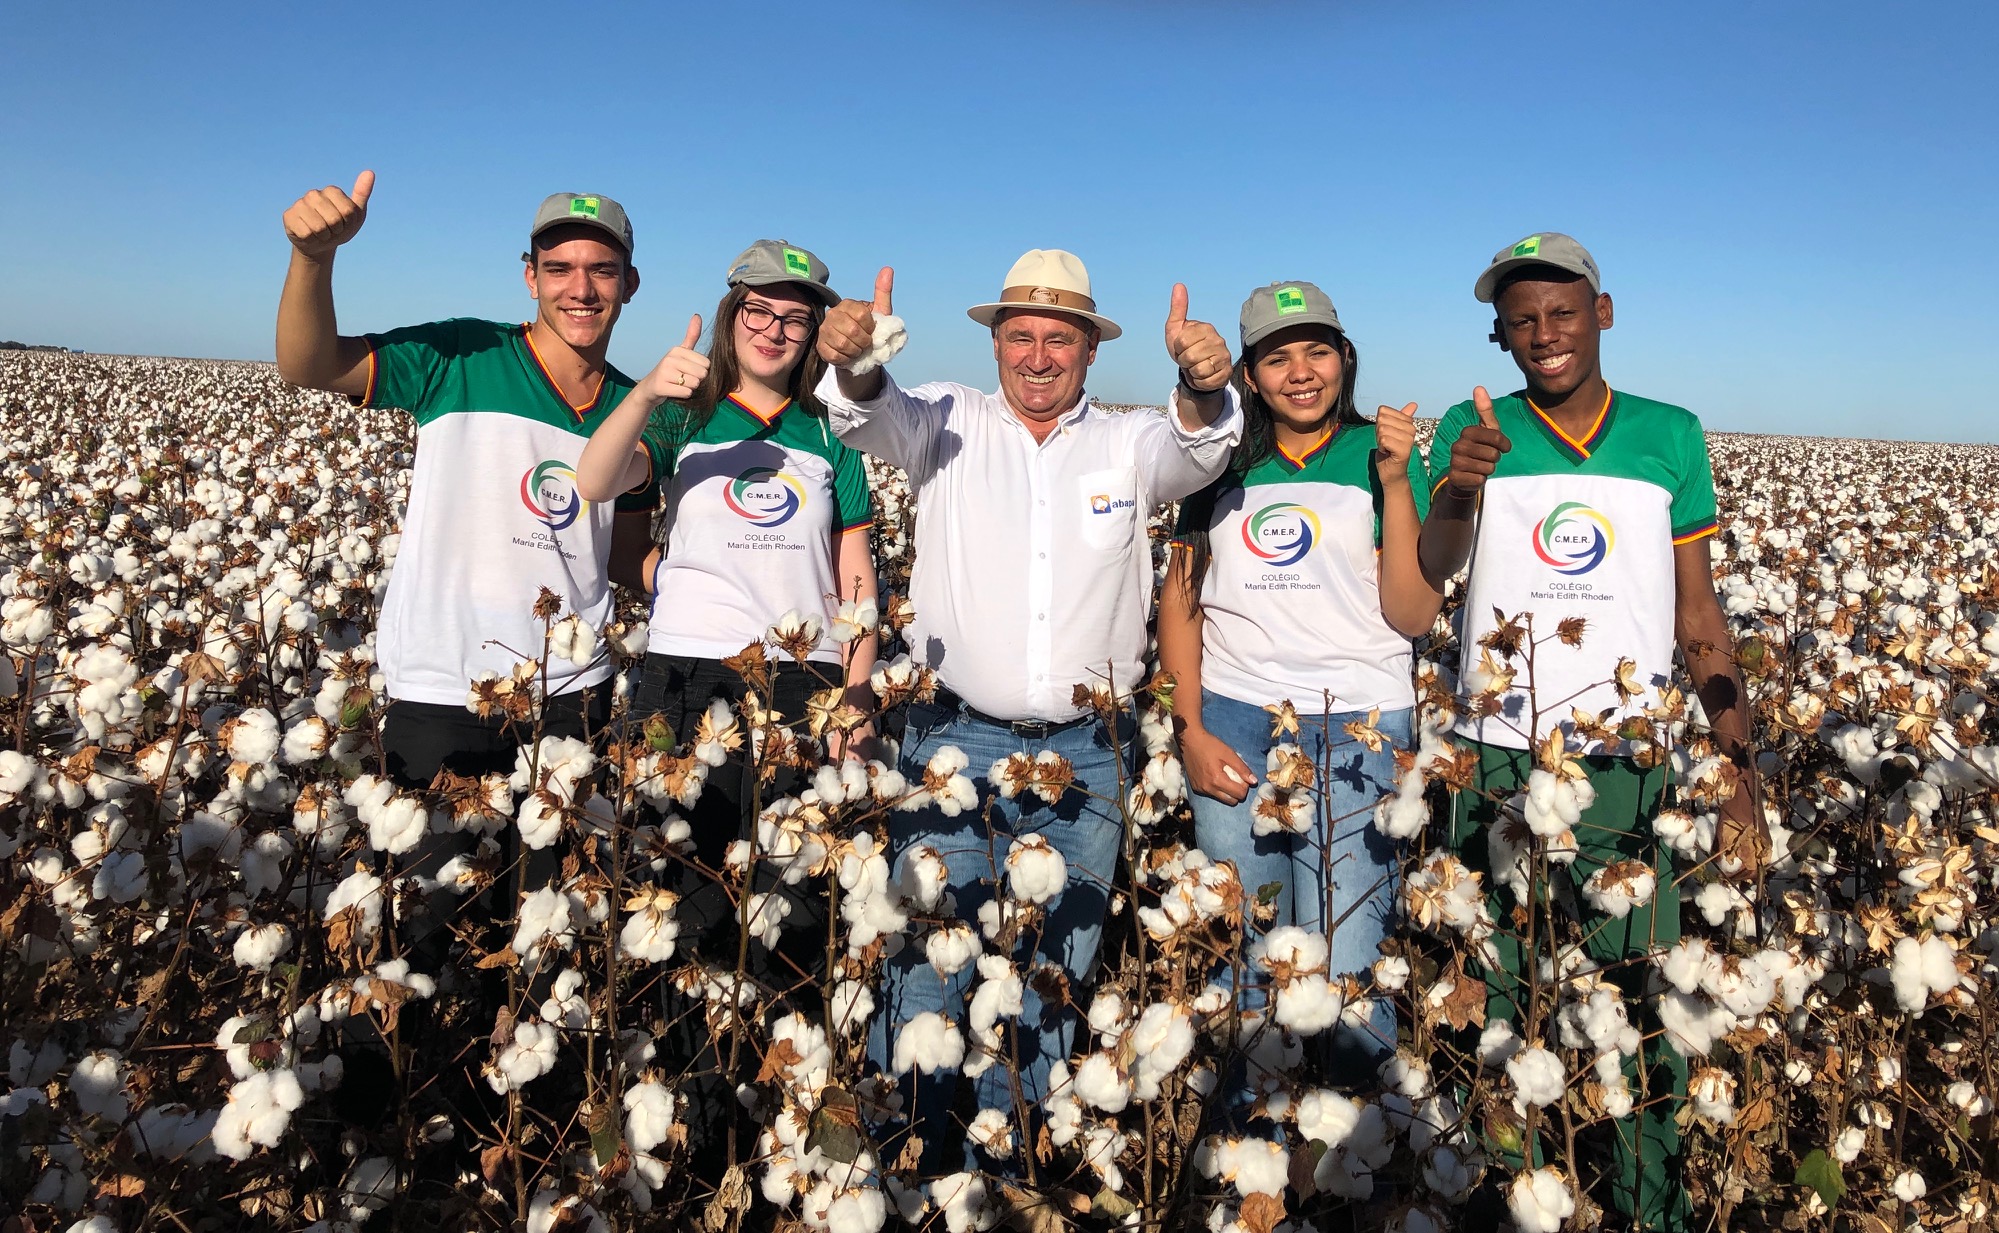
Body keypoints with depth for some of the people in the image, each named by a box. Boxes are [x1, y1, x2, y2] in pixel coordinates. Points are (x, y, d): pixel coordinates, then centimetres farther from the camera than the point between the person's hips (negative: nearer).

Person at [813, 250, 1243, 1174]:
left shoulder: (1128, 444, 8)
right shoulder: (950, 424, 6)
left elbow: (1196, 448, -10)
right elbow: (875, 415, -11)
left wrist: (1202, 388, -33)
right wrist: (852, 360, -35)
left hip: (1086, 755, 2)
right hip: (954, 739, -2)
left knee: (1052, 980, 11)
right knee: (926, 968, -4)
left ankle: (1010, 1170, 27)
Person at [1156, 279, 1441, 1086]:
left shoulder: (1380, 458, 5)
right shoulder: (1225, 466, 12)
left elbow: (1413, 616, -3)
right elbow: (1181, 601, 12)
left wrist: (1397, 483, -10)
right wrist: (1190, 729, 1)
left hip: (1357, 726, -2)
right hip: (1231, 722, 2)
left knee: (1344, 967, -6)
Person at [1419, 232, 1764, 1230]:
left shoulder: (1671, 436, 4)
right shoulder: (1474, 431, 1)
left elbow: (1700, 618, 6)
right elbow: (1431, 572, -14)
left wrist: (1741, 773, 2)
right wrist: (1458, 492, -35)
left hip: (1627, 770, 1)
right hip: (1497, 766, 0)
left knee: (1642, 1008, 6)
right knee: (1493, 1002, 10)